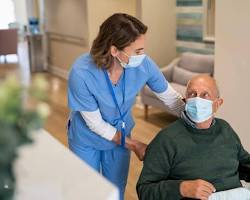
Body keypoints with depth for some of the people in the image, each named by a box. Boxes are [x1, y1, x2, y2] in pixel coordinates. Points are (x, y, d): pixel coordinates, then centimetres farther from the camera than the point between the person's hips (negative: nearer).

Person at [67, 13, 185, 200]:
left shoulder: (144, 64, -26)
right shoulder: (81, 73, -34)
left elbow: (171, 97, -10)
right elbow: (95, 123, -23)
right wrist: (133, 145, -19)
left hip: (120, 135, 3)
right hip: (87, 140, -2)